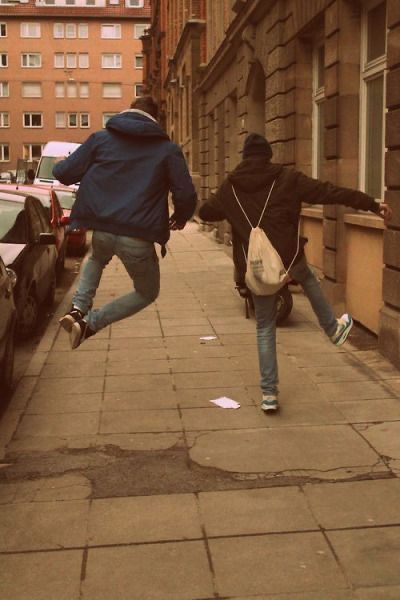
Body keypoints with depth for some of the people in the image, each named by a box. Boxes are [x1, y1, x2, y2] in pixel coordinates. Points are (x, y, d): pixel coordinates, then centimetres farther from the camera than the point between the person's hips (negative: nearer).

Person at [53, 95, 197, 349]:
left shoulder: (100, 138, 9)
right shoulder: (168, 149, 5)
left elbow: (65, 173, 10)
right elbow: (186, 195, -2)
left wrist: (58, 166, 35)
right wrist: (180, 218, 21)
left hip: (101, 229, 3)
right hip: (139, 238, -3)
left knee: (97, 260, 39)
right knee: (147, 292, 22)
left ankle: (78, 309, 15)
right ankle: (90, 322, 4)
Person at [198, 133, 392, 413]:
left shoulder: (230, 187, 4)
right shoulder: (287, 178, -3)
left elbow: (205, 212, 18)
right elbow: (330, 192, -6)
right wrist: (372, 204, -2)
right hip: (289, 259, -1)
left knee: (265, 328, 12)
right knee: (309, 280, 34)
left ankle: (269, 392, 10)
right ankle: (334, 328, 48)